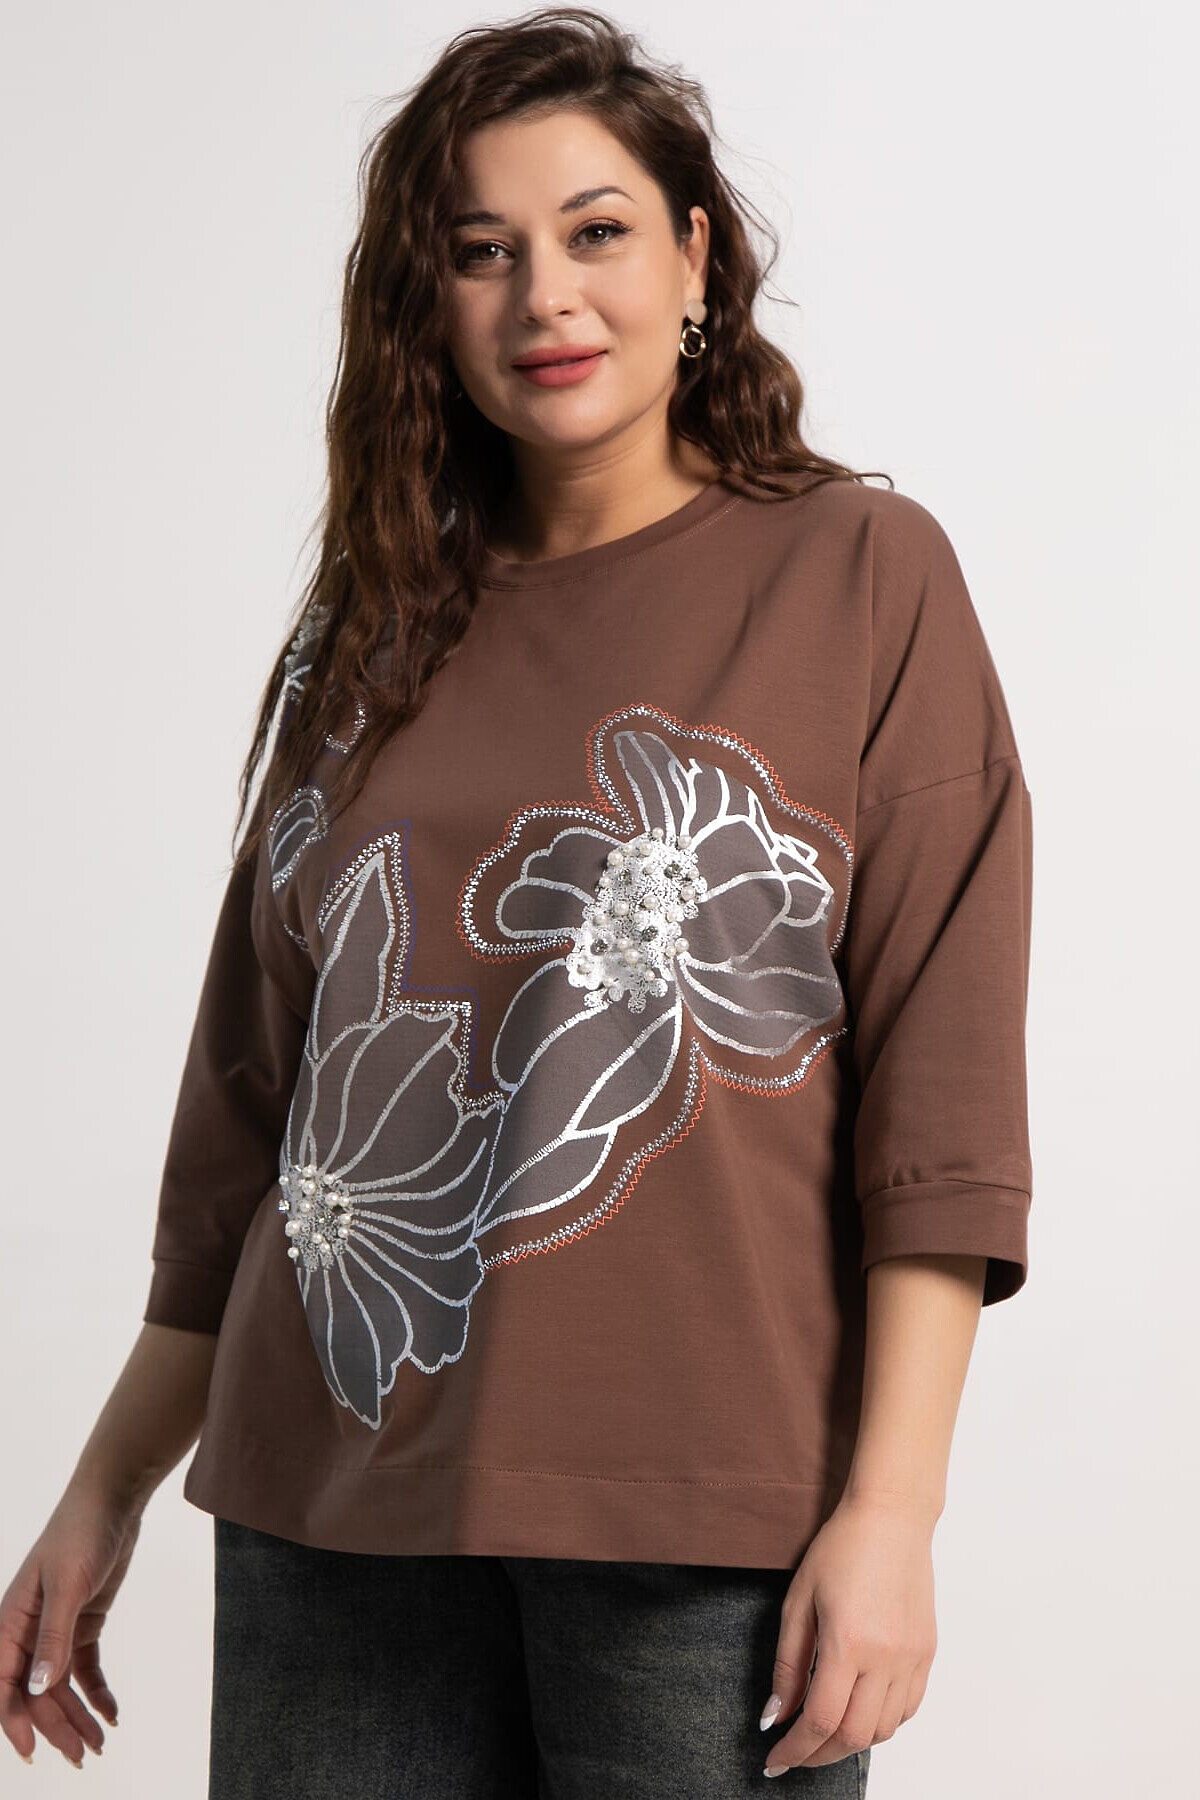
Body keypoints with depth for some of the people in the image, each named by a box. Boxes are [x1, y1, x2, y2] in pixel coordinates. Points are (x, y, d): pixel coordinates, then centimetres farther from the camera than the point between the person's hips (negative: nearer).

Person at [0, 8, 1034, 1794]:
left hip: (698, 1511, -3)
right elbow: (246, 1109, 15)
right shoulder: (366, 640, 11)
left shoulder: (859, 574, 0)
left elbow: (941, 1092, -6)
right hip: (337, 1510, 4)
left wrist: (891, 1511, -12)